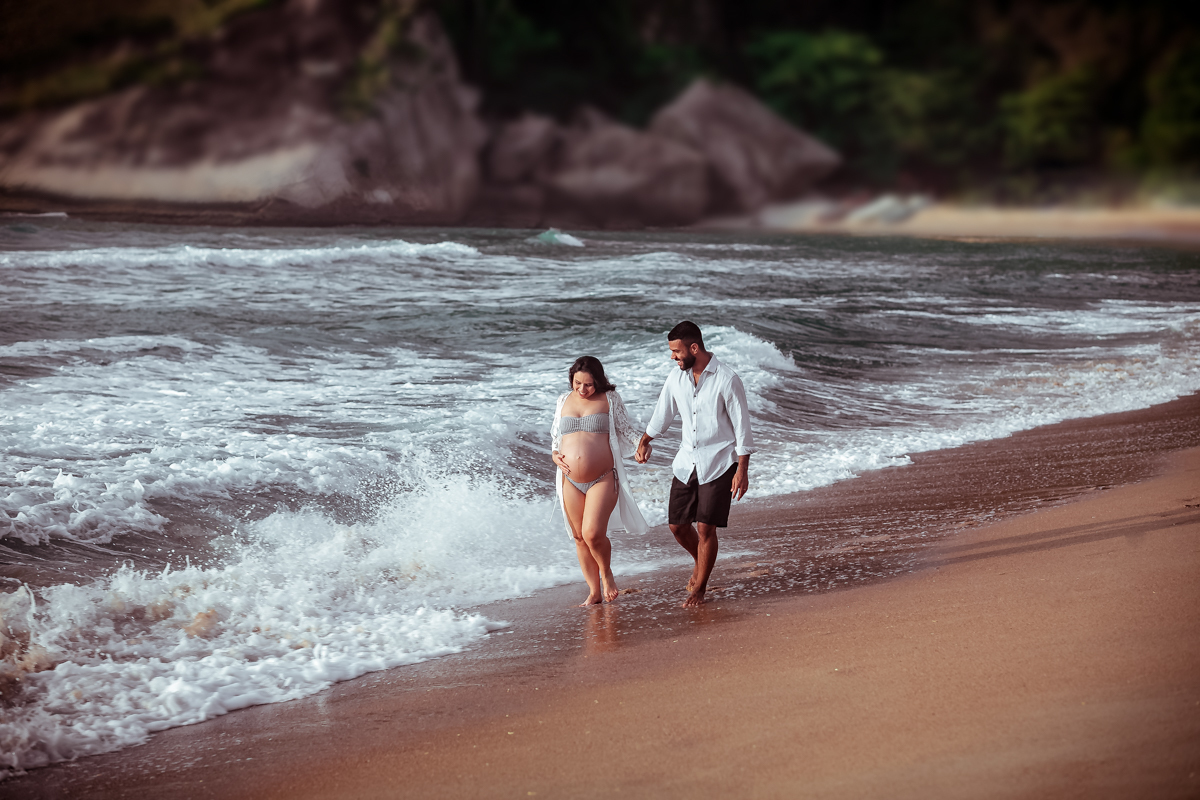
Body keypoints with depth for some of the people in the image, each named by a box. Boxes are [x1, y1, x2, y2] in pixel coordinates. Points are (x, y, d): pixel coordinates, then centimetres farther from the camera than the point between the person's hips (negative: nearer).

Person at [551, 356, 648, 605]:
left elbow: (626, 428, 6)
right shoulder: (564, 401, 12)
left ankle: (607, 573, 13)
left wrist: (640, 443, -14)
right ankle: (594, 592, 19)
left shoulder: (610, 399, 2)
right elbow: (555, 435, 21)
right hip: (571, 482, 4)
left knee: (593, 534, -17)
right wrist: (554, 454, 1)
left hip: (603, 479, -4)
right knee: (580, 538, 7)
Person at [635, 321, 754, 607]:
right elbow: (662, 414, 21)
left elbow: (742, 426, -11)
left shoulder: (727, 380, -14)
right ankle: (700, 563, 36)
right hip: (686, 463, 6)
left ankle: (699, 588, 9)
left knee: (705, 527, -6)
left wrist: (742, 470, -14)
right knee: (677, 525, 6)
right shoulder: (676, 380, 3)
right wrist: (645, 442, 23)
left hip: (718, 464, -5)